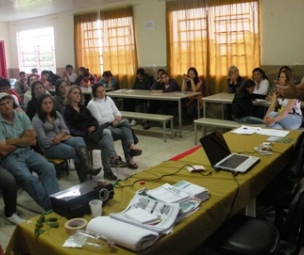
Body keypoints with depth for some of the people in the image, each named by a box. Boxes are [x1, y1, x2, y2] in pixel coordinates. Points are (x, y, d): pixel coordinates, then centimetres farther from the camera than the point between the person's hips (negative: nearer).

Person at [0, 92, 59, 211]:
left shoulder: (22, 116, 5)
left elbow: (33, 140, 3)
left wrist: (14, 141, -7)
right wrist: (23, 139, -3)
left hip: (27, 152, 4)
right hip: (10, 157, -4)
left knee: (49, 168, -24)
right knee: (28, 178, -31)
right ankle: (50, 207, -23)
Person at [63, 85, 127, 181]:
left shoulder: (83, 107, 22)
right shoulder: (67, 111, 1)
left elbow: (93, 120, 13)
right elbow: (70, 129, -10)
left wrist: (93, 127, -11)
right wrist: (85, 133, -22)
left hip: (92, 133, 5)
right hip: (80, 136, -5)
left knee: (107, 132, -27)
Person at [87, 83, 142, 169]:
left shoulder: (108, 99, 13)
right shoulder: (92, 104, -8)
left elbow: (117, 112, 11)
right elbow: (100, 121, -15)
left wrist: (117, 118, -13)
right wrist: (113, 118, -13)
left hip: (113, 124, 6)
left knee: (125, 121, -29)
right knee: (125, 133, -29)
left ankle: (131, 146, -42)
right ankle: (129, 159, -27)